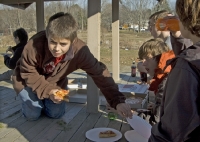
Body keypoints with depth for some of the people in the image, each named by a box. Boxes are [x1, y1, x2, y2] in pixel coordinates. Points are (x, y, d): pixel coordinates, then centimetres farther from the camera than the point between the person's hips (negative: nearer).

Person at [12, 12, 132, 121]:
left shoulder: (80, 51, -35)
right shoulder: (34, 46, -39)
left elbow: (100, 74, -33)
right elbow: (28, 74, -22)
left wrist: (118, 101, -42)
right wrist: (48, 91, -35)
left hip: (54, 82, 2)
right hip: (28, 80, -2)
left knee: (56, 114, -4)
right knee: (33, 115, -8)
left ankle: (44, 101, 29)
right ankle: (29, 99, 26)